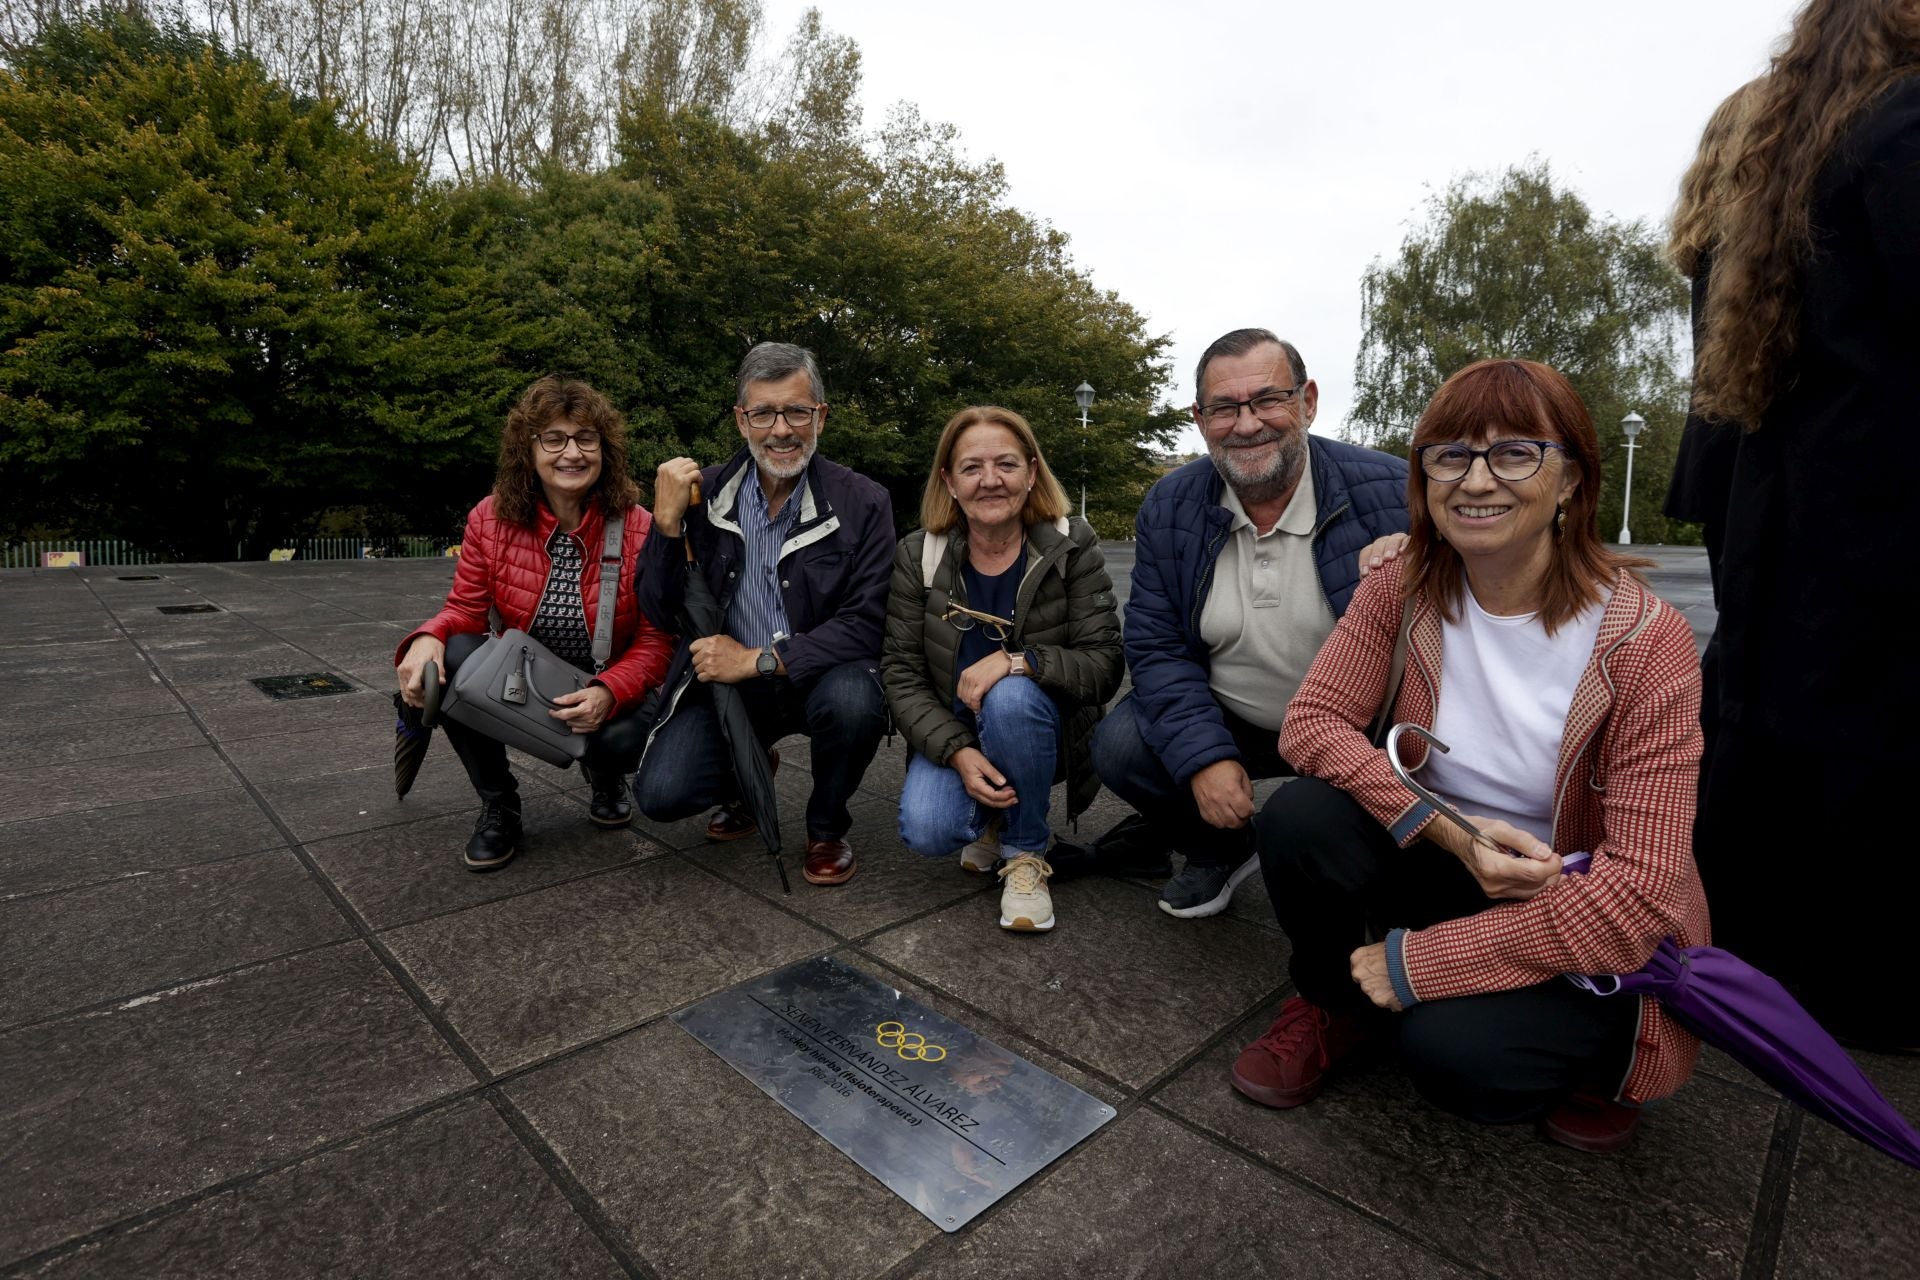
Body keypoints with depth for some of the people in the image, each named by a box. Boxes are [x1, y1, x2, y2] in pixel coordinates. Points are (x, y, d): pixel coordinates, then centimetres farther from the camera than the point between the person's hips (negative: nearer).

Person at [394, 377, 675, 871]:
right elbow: (465, 610, -5)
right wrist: (427, 638, -28)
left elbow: (655, 641, -15)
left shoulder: (640, 529, -17)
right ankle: (498, 806, 0)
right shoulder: (491, 519, -10)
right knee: (452, 659, -25)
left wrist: (608, 693, -32)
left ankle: (605, 776, 13)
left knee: (624, 737, -33)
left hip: (609, 690, -2)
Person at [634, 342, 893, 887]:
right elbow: (659, 613, -1)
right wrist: (668, 522, -17)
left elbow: (866, 625, -15)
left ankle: (827, 828, -1)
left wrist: (759, 659, -22)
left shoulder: (863, 503, -9)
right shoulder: (703, 492, -2)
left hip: (818, 676, -2)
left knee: (853, 699, -35)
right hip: (724, 679, 2)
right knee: (661, 796, -17)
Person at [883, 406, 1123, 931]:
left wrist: (1019, 660, -33)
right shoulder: (917, 556, -7)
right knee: (926, 831, -25)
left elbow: (1104, 666, -16)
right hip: (953, 734, 1)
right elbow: (901, 672, -9)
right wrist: (957, 752, -22)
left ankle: (1025, 852, -9)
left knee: (1009, 698, -34)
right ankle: (991, 820, 13)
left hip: (1041, 731, -1)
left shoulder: (1074, 547, -11)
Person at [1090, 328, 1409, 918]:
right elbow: (1156, 644, -6)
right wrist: (1203, 754, -19)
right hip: (1225, 721, 3)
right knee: (1119, 747, -18)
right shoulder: (1168, 508, -6)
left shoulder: (1391, 490, -15)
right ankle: (1220, 850, 14)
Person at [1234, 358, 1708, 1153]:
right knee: (1299, 818, -26)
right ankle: (1334, 1007, 5)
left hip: (1584, 936, -3)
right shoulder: (1403, 593, -9)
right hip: (1444, 875, 3)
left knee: (1457, 1053, -31)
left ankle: (1581, 1054, 7)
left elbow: (1634, 901, -22)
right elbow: (1311, 722, -15)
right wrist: (1449, 832, -28)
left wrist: (1413, 963, -22)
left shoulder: (1645, 640, -20)